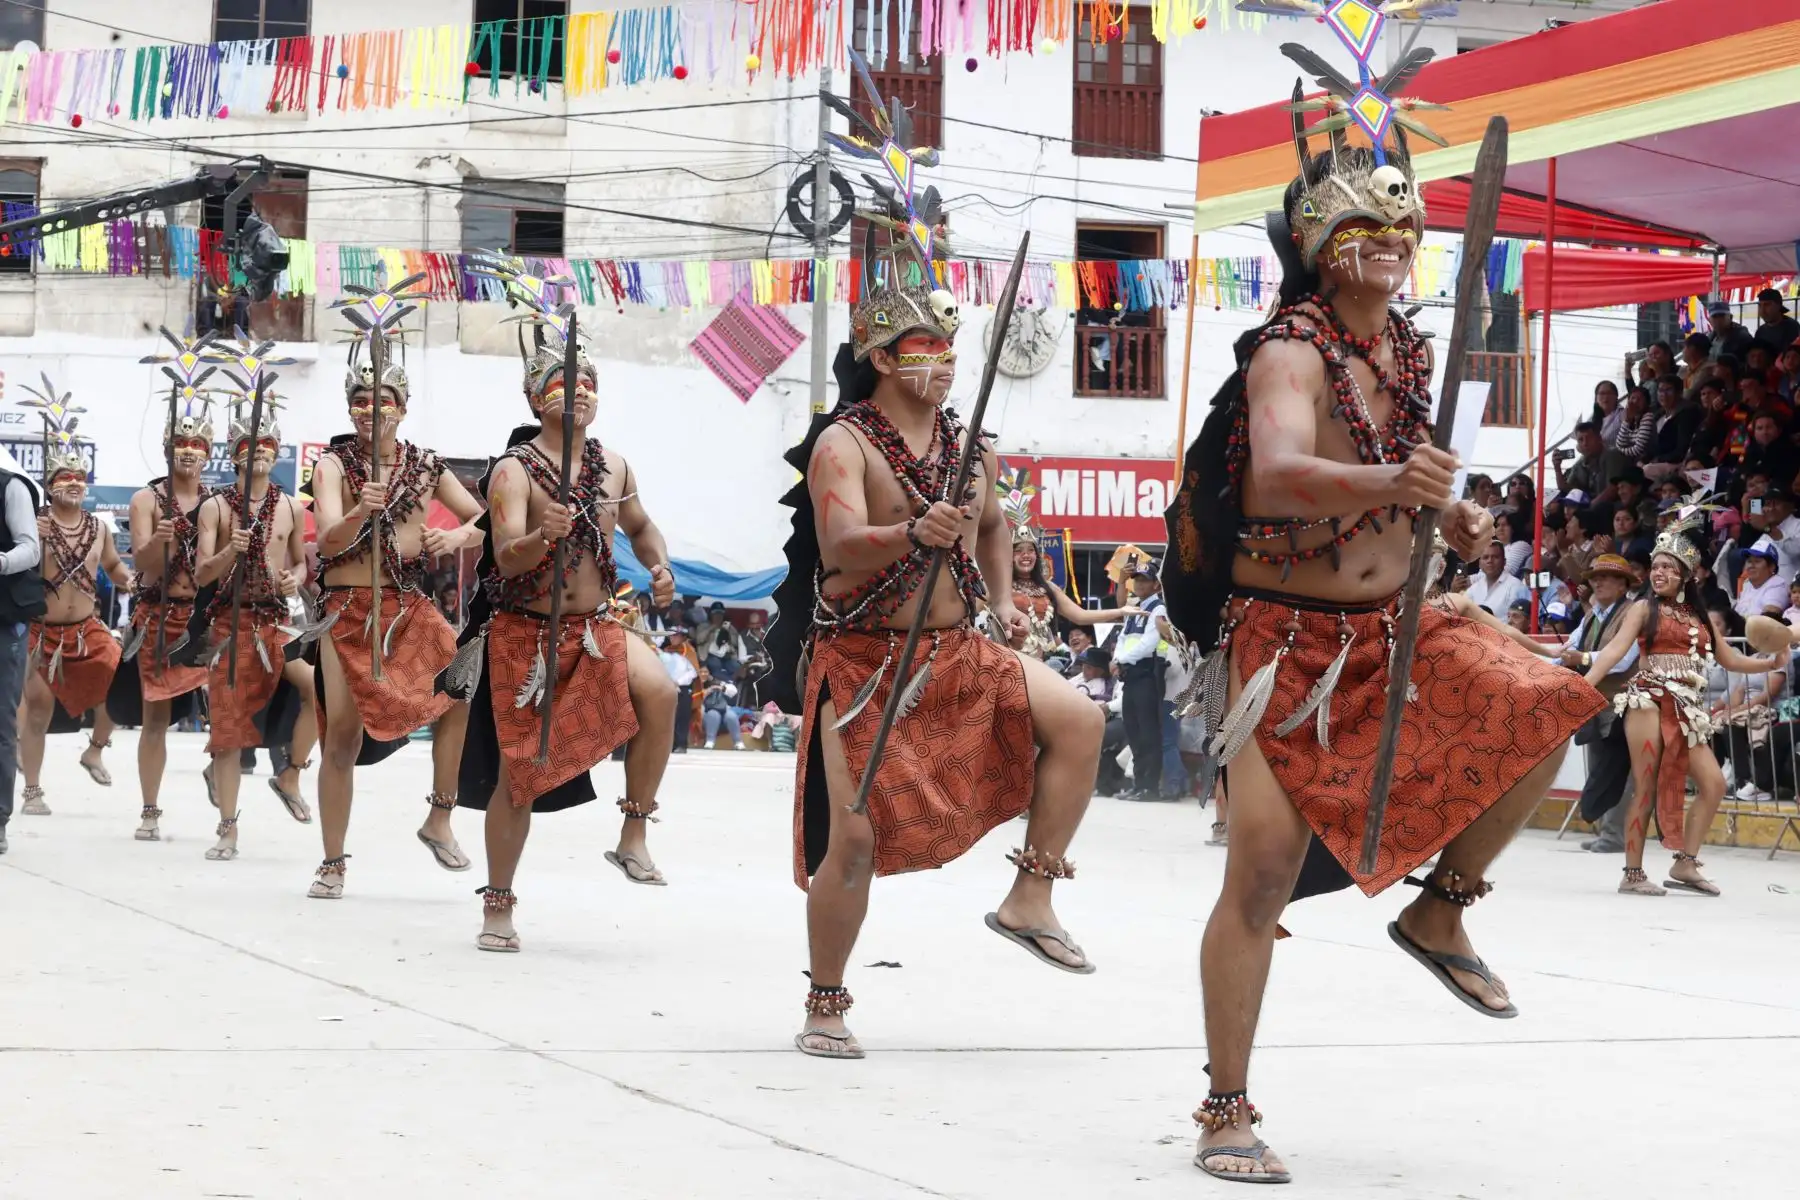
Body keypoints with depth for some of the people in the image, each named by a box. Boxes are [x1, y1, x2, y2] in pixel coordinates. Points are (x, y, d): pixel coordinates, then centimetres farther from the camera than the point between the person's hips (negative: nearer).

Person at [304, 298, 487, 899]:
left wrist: (459, 535, -11)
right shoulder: (334, 463, -2)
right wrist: (359, 514, -36)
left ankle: (440, 819, -9)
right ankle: (332, 862, 8)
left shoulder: (426, 466, 6)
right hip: (348, 609, -2)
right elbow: (330, 539, -15)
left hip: (410, 606, 2)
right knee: (343, 734, -4)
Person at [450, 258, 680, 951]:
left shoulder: (613, 467, 5)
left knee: (658, 690, -26)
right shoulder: (515, 471, -12)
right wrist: (545, 534, -44)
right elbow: (507, 556, -24)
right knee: (520, 774, -1)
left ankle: (633, 836, -11)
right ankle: (498, 905, 16)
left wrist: (659, 567, 4)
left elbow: (640, 526, 24)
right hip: (526, 633, -4)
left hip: (597, 626, 4)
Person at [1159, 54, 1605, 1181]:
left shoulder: (1411, 351, 8)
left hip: (1393, 624, 7)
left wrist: (1457, 513, 2)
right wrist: (1391, 482, -51)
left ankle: (1442, 909, 5)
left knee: (1547, 707, -15)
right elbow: (1274, 477, -34)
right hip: (1289, 636, -6)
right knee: (1266, 866, -11)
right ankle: (1227, 1110, 1)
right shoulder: (1292, 350, -15)